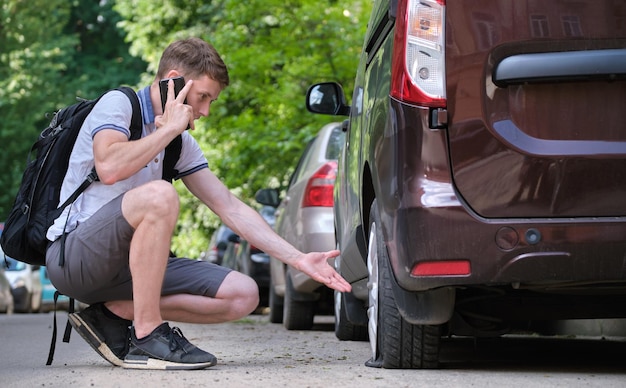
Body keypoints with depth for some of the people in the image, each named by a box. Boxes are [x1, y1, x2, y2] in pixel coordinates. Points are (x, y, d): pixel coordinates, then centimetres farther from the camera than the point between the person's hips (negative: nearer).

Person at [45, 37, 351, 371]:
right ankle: (147, 335, -28)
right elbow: (109, 167, -28)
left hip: (131, 262, 8)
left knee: (243, 295, -4)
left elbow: (231, 208, 13)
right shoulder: (118, 104, -7)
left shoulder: (181, 143, 14)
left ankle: (117, 312, -5)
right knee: (159, 195, -35)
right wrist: (169, 128, -15)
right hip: (74, 256, -8)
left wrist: (298, 259, 7)